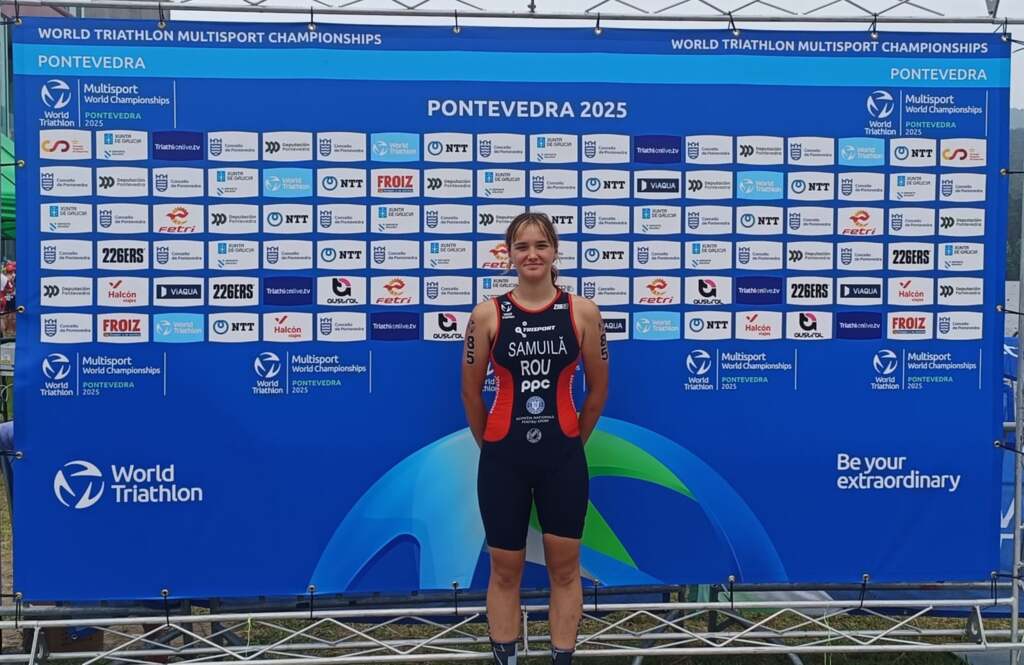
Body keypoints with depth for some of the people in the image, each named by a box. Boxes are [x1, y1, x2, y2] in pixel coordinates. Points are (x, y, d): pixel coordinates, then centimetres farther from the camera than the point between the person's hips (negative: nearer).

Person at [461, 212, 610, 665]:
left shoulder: (582, 312, -4)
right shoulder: (487, 314, -5)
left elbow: (598, 389, 6)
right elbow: (471, 391, 4)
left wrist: (573, 441, 12)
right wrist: (490, 445, 11)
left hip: (563, 457, 1)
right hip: (503, 458, 0)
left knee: (564, 567, 9)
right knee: (505, 569, 10)